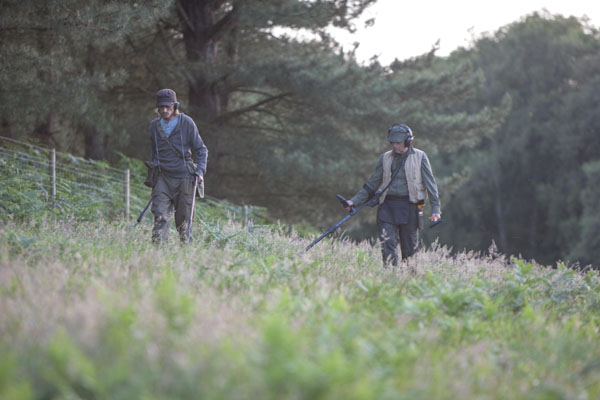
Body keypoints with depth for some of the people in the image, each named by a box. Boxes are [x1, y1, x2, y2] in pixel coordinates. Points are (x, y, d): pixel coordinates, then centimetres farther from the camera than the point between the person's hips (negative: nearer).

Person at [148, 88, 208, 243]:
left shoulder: (186, 123, -2)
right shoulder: (154, 126, 8)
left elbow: (201, 150, 3)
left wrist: (200, 171, -9)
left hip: (183, 177, -2)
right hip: (162, 178, 2)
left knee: (183, 219, 2)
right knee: (160, 216, -11)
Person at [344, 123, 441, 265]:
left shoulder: (420, 157, 4)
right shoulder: (385, 158, 12)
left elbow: (430, 183, 4)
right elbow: (372, 184, 16)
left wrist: (436, 208, -3)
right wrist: (354, 201, 8)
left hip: (409, 205, -2)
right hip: (387, 206, 2)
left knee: (410, 247, 1)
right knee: (387, 244, -10)